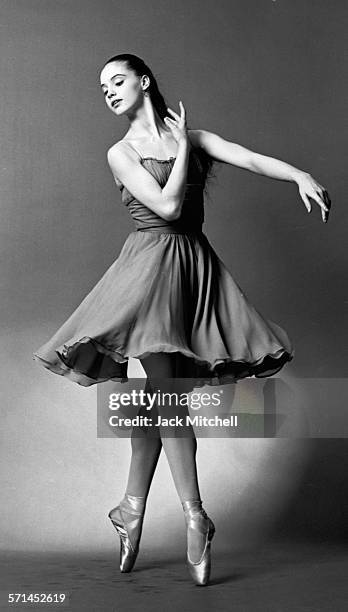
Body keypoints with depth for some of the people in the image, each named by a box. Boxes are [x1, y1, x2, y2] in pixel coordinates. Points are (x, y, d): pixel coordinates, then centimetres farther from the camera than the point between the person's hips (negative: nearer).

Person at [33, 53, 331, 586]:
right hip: (151, 262, -3)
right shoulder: (121, 152, 6)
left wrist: (302, 175, -18)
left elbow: (251, 159, -2)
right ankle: (195, 517, -12)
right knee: (165, 388, -13)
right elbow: (168, 206, -9)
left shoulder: (194, 137, 14)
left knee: (158, 394, 4)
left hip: (196, 264, 3)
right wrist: (182, 147, -1)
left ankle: (133, 509, 14)